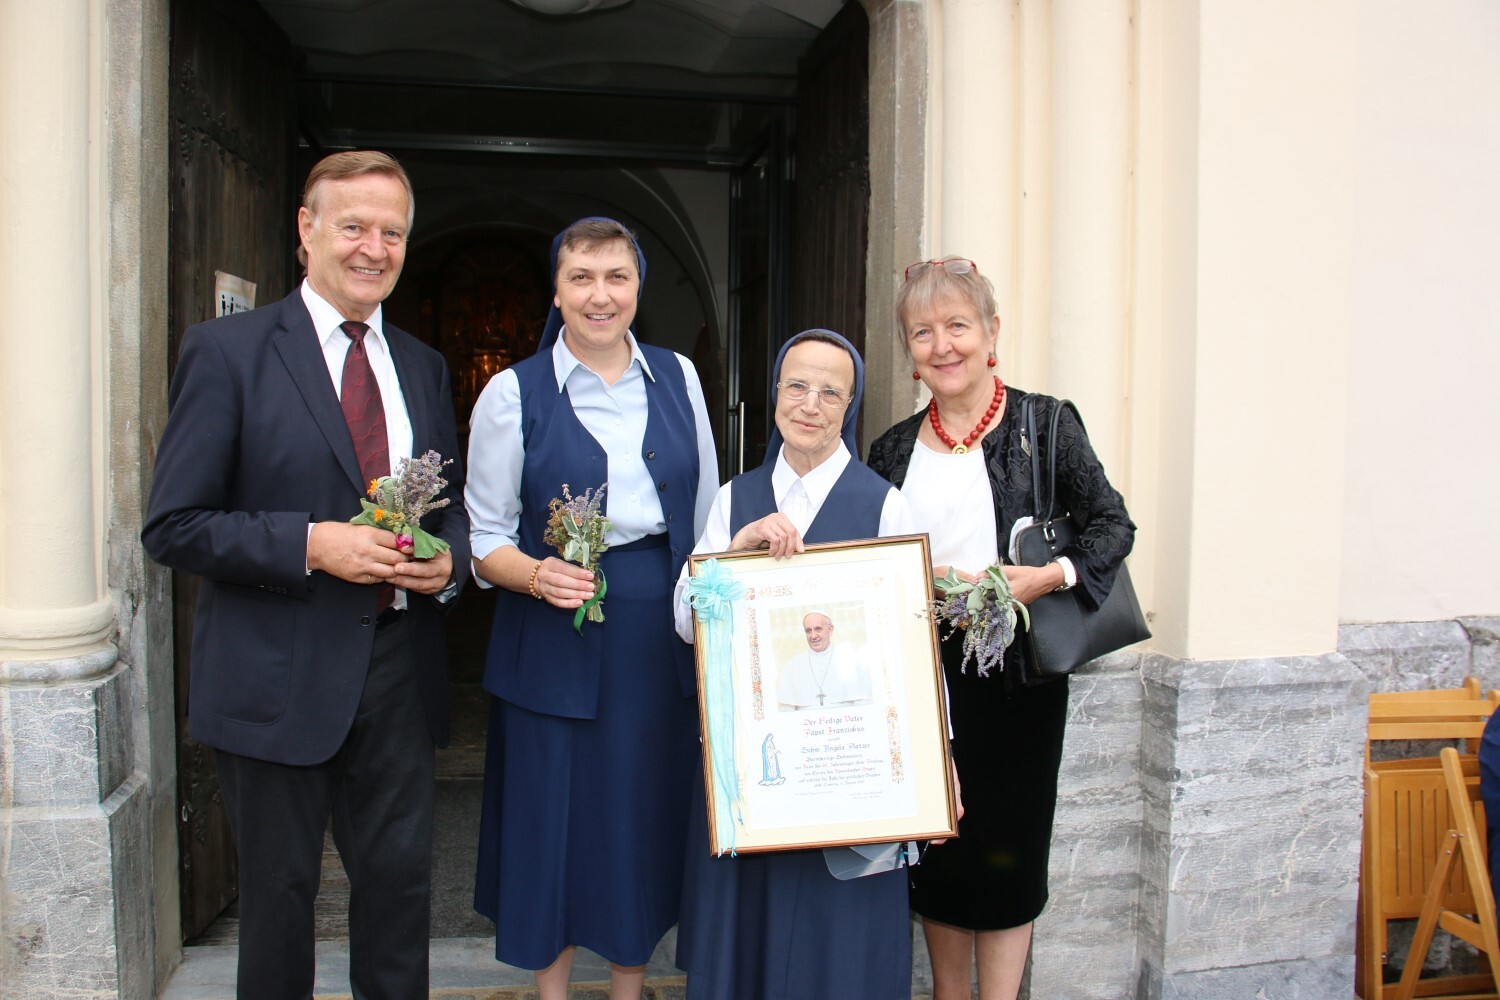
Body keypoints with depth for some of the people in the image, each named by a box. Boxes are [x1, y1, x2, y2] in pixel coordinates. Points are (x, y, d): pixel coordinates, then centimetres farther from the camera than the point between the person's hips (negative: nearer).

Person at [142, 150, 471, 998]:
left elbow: (453, 508, 17)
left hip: (398, 670, 4)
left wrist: (447, 561, -6)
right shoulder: (228, 351, -5)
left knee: (401, 883, 12)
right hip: (278, 676, -4)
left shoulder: (424, 367, 11)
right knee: (279, 895, 12)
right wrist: (312, 545, -20)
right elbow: (173, 526, -9)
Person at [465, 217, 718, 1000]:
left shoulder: (677, 377, 6)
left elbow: (707, 513, 11)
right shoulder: (513, 392, -3)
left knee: (647, 812, 11)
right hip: (554, 641, -2)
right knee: (557, 813, 5)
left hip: (661, 635, 3)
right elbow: (485, 536, -1)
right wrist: (538, 576, -20)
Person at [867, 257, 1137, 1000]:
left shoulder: (1042, 423, -3)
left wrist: (1049, 577, -19)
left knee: (1005, 849, 5)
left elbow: (1113, 525, -4)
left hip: (1014, 669, -3)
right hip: (922, 672, 3)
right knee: (935, 849, 11)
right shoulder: (893, 449, 7)